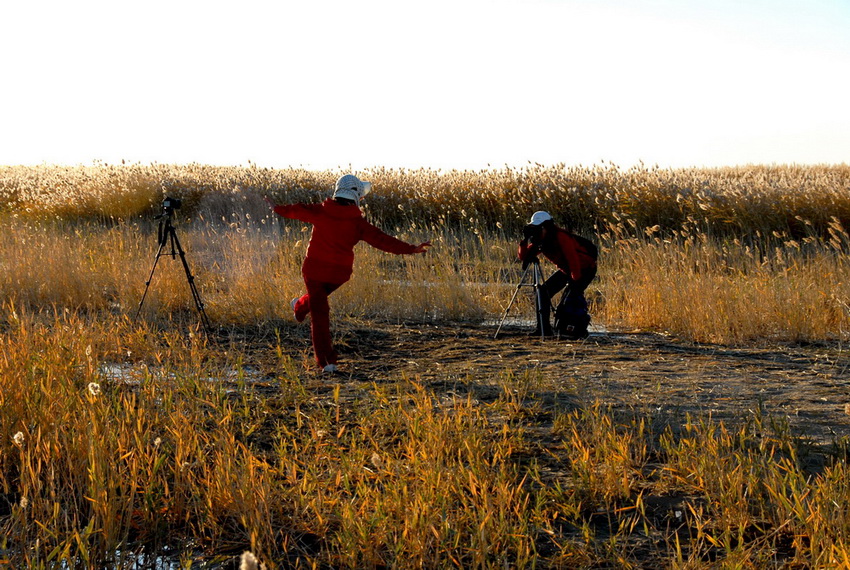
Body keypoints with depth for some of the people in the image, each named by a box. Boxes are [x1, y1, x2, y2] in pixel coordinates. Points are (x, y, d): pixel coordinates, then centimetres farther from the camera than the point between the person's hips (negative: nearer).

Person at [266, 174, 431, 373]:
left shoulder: (320, 211, -8)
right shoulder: (357, 222, -11)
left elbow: (297, 210, 7)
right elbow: (380, 239, -16)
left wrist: (278, 208, 27)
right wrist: (411, 249, -14)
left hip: (314, 269, 0)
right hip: (339, 273, 0)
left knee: (319, 313, 1)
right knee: (322, 293, 33)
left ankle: (326, 360, 2)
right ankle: (300, 308, 59)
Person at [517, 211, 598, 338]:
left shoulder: (560, 237, -29)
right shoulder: (540, 241, -5)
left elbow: (573, 258, -32)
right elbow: (523, 256, -5)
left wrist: (576, 280, -33)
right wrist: (525, 241, -21)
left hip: (584, 267, -8)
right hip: (566, 269, 8)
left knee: (573, 293, -26)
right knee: (545, 290, -2)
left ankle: (579, 329, -12)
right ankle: (544, 328, 2)